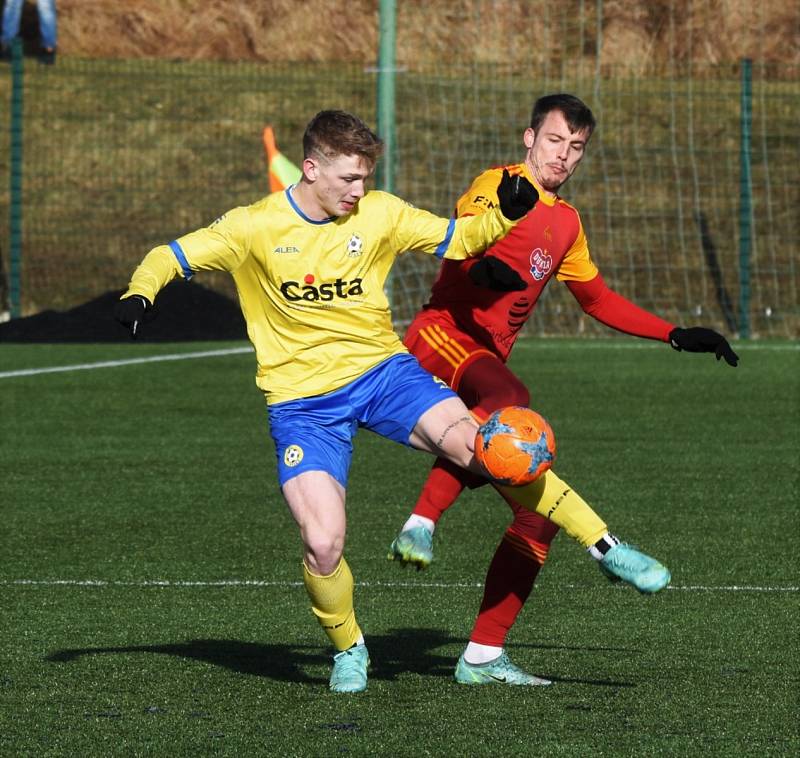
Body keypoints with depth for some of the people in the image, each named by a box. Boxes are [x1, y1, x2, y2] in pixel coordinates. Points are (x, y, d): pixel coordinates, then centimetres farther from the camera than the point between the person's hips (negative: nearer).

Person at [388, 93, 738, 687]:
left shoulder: (565, 223, 22)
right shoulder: (499, 187, -2)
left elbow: (598, 299, 35)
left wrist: (677, 336, 30)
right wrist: (484, 266, -45)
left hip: (484, 367, 8)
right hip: (440, 340, -8)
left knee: (539, 514, 0)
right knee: (509, 400, -42)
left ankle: (483, 657, 4)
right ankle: (421, 524, -45)